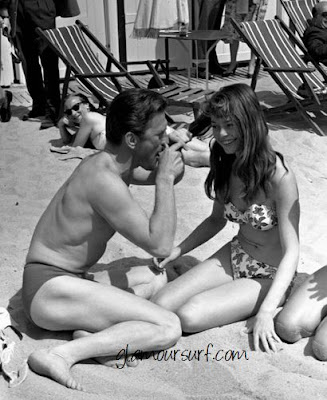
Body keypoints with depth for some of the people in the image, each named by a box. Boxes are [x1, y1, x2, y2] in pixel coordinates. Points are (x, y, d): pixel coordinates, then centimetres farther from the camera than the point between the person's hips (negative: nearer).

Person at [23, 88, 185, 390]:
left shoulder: (108, 163, 7)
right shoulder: (104, 179, -23)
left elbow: (171, 177, 22)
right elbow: (160, 245, -24)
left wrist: (172, 162, -1)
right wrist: (165, 177, -17)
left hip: (64, 281, 10)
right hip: (49, 287, -10)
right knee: (168, 328, -18)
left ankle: (93, 334, -6)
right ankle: (62, 354, -22)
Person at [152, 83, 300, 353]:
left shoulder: (278, 176, -22)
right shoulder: (226, 165, -1)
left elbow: (291, 252, -21)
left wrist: (266, 311, -30)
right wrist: (176, 251, 2)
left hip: (271, 276, -5)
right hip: (234, 258, 5)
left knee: (189, 316, -24)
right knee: (160, 305, -17)